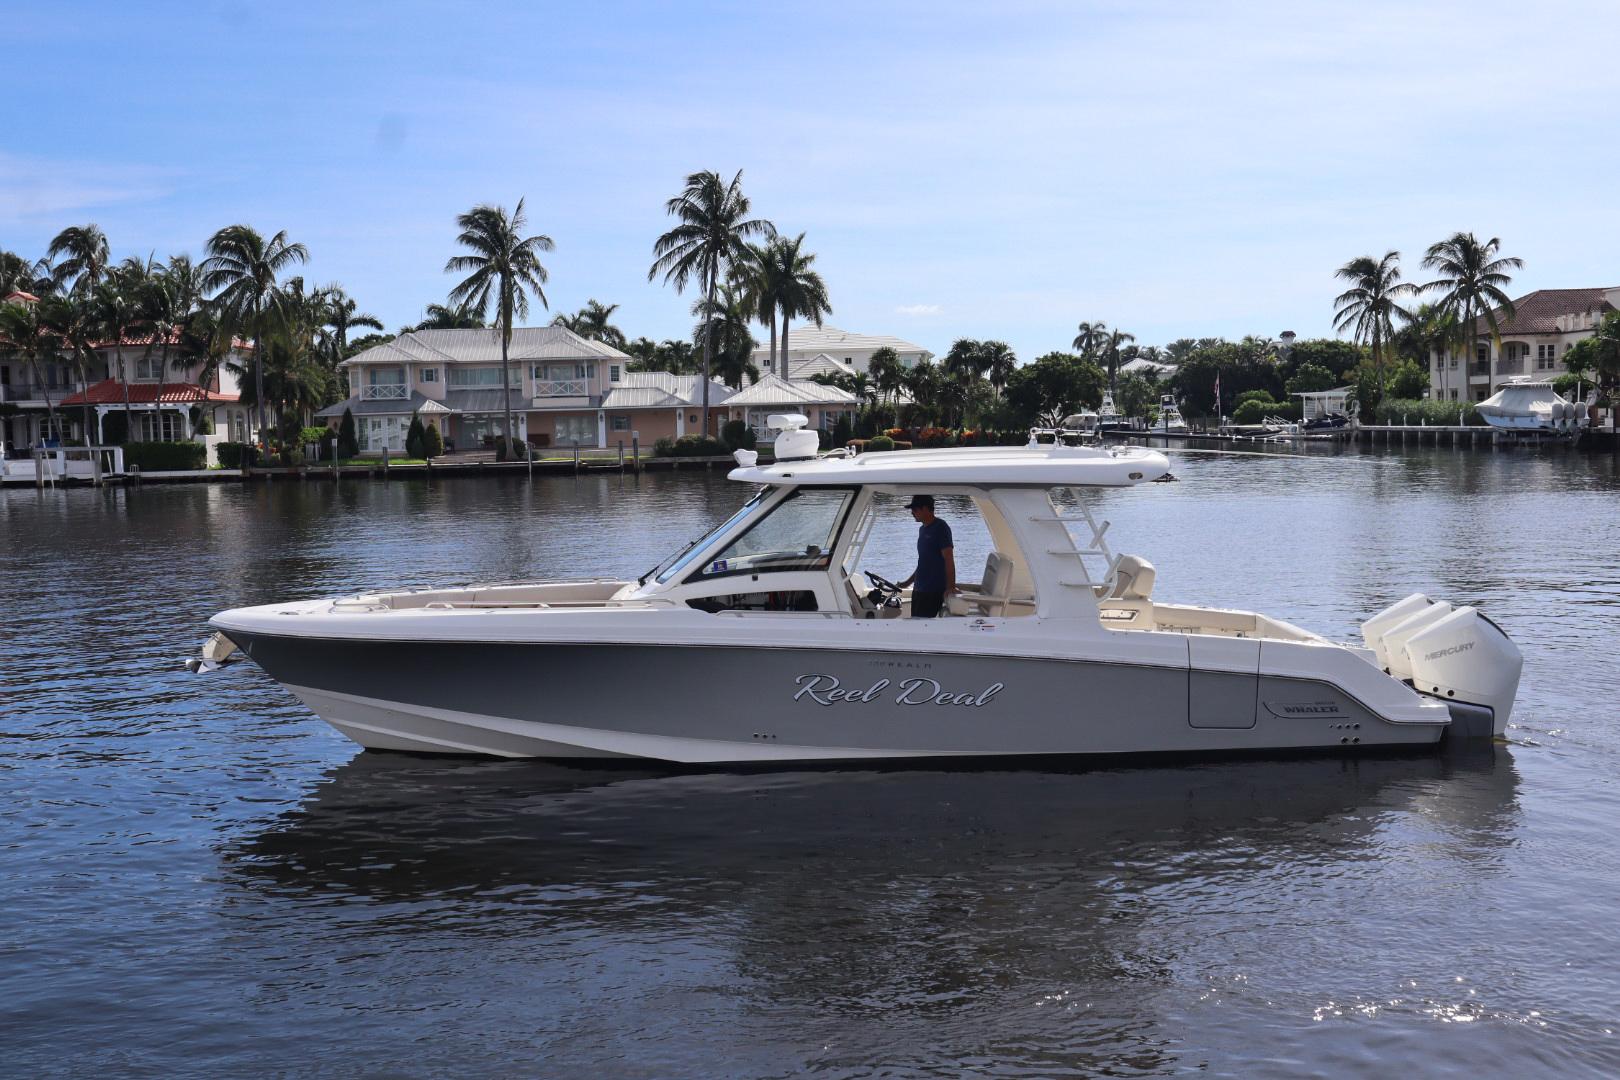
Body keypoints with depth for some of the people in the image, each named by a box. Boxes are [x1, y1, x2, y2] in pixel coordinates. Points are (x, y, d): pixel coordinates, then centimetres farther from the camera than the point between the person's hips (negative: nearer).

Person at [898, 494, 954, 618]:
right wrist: (908, 582, 26)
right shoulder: (923, 530, 16)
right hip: (919, 589, 9)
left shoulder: (940, 528, -12)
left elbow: (949, 559, -17)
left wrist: (950, 587, -23)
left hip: (933, 591, -9)